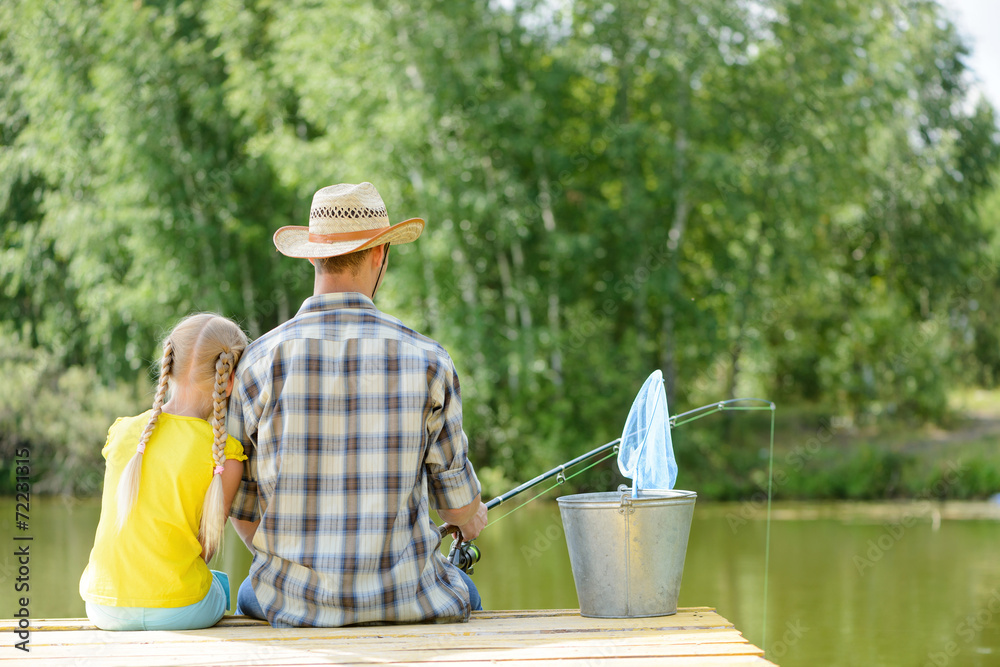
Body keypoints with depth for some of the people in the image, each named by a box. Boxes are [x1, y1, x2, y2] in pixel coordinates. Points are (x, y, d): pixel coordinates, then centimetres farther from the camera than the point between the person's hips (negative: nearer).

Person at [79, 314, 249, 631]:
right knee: (221, 585, 32)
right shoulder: (224, 455, -12)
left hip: (106, 610, 3)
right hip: (176, 611, -3)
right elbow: (206, 546, -5)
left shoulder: (123, 432, 1)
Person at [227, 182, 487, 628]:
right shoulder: (426, 360, -9)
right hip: (405, 599, 0)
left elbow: (240, 507, 0)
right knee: (463, 594, 35)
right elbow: (457, 501, 1)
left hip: (295, 605, 1)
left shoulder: (261, 361, -8)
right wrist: (472, 520, 27)